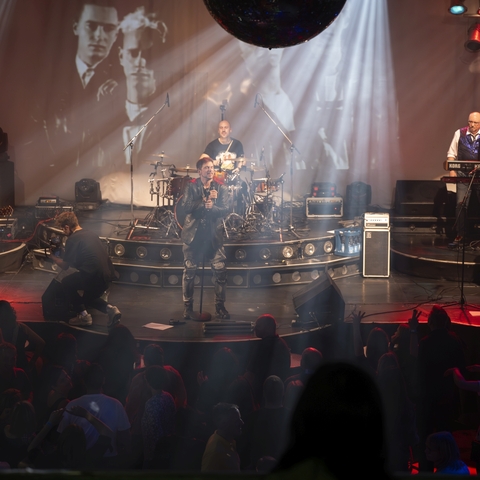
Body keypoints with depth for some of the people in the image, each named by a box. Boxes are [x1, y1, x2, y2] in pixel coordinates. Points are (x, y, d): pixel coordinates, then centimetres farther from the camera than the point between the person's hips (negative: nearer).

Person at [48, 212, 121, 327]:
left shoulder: (72, 239, -4)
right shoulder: (90, 234, 19)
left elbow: (65, 266, 2)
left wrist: (53, 257, 20)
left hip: (94, 276, -8)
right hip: (107, 274, 8)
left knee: (66, 283, 16)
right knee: (89, 297, 32)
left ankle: (83, 315, 11)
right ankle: (109, 308, 8)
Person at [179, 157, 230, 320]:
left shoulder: (221, 188, 5)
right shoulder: (191, 187, 1)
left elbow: (225, 210, -4)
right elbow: (185, 206, -12)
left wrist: (212, 207, -23)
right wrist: (205, 200, -17)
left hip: (213, 235, 1)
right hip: (193, 234, -1)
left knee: (220, 271, -5)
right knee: (189, 272, 2)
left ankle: (220, 307, 7)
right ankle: (188, 308, 12)